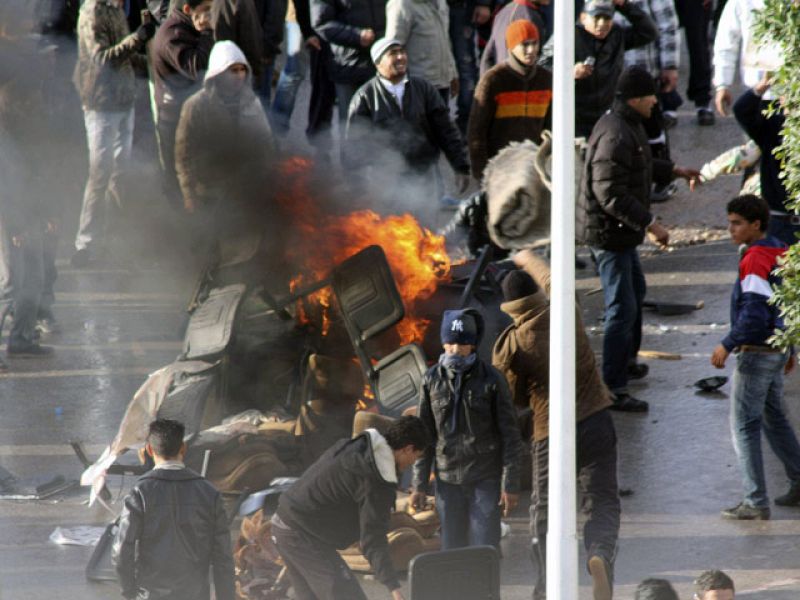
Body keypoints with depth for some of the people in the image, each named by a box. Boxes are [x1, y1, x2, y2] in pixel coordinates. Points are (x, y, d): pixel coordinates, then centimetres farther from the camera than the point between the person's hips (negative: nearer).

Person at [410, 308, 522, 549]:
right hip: (448, 477, 3)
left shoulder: (491, 380, -6)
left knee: (485, 547, -6)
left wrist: (511, 484, -7)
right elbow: (424, 434, 9)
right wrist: (419, 484, 6)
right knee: (452, 547, 6)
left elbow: (510, 434, -3)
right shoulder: (432, 380, 3)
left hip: (485, 476, -3)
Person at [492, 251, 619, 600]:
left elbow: (517, 399, 3)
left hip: (549, 434, -1)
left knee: (545, 511, 10)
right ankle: (599, 554, -25)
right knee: (603, 502, 3)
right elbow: (553, 281, 22)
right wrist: (530, 261, 39)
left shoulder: (510, 346, -7)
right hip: (596, 424, 1)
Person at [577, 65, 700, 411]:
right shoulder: (616, 136, -27)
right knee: (622, 308, -9)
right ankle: (612, 389, -7)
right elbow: (611, 194, -31)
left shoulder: (628, 124, 7)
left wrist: (676, 171, 26)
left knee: (635, 292, 28)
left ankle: (625, 360, 46)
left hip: (620, 231, 11)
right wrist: (650, 224, -28)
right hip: (608, 231, -11)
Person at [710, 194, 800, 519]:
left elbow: (754, 313, -27)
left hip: (756, 352, -9)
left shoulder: (754, 261, -21)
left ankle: (756, 502, -2)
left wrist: (727, 345, -19)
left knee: (744, 426, -2)